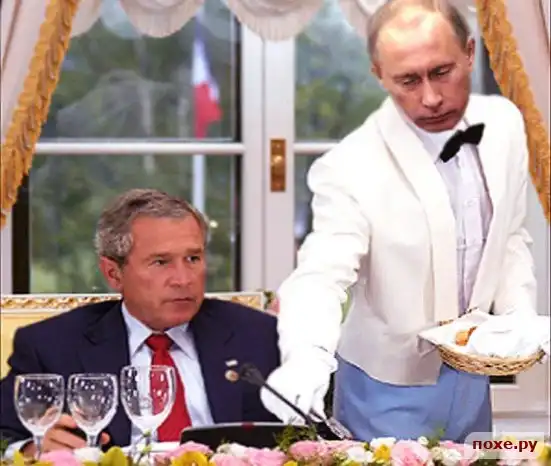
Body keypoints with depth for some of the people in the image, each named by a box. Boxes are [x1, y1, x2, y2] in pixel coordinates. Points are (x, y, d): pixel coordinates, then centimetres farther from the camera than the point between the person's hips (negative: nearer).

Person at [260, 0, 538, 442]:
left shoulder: (504, 123, -5)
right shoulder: (351, 169, -24)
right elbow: (320, 277, -32)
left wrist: (520, 318, -6)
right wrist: (306, 357, -51)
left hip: (472, 376, 6)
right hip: (390, 391, -6)